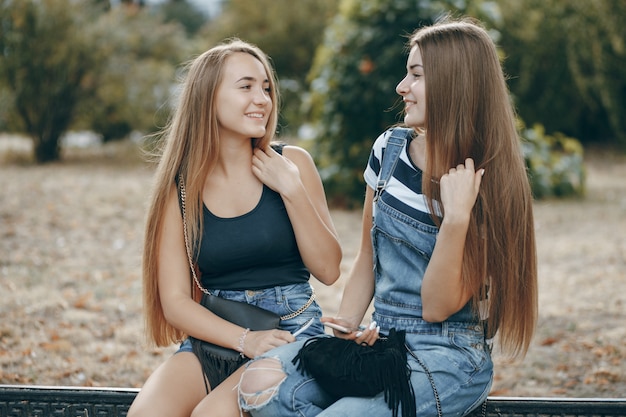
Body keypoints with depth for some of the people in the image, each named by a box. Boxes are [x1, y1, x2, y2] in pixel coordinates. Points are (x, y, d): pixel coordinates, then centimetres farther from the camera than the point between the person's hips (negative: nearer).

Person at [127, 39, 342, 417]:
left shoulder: (292, 162, 2)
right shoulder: (181, 187, 3)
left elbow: (329, 269, -1)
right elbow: (175, 300, 0)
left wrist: (291, 188, -11)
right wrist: (245, 339, -16)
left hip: (292, 333, -1)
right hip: (215, 338, 2)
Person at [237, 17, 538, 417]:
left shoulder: (489, 186, -10)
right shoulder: (389, 148, 5)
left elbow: (437, 308, -13)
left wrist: (457, 216, -23)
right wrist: (347, 325, -2)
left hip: (449, 357, -5)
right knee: (260, 380, -20)